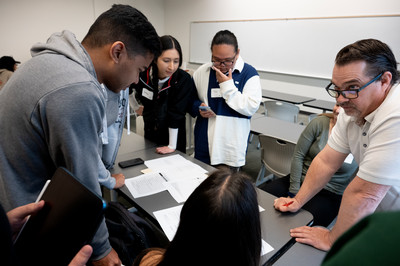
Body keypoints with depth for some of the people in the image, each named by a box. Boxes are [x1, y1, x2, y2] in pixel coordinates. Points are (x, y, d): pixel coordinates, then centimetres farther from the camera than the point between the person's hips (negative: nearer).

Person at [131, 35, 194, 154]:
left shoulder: (184, 80, -23)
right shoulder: (142, 74, -14)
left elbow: (176, 114, -24)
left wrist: (172, 146, -21)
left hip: (173, 138, -3)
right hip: (149, 135, 3)